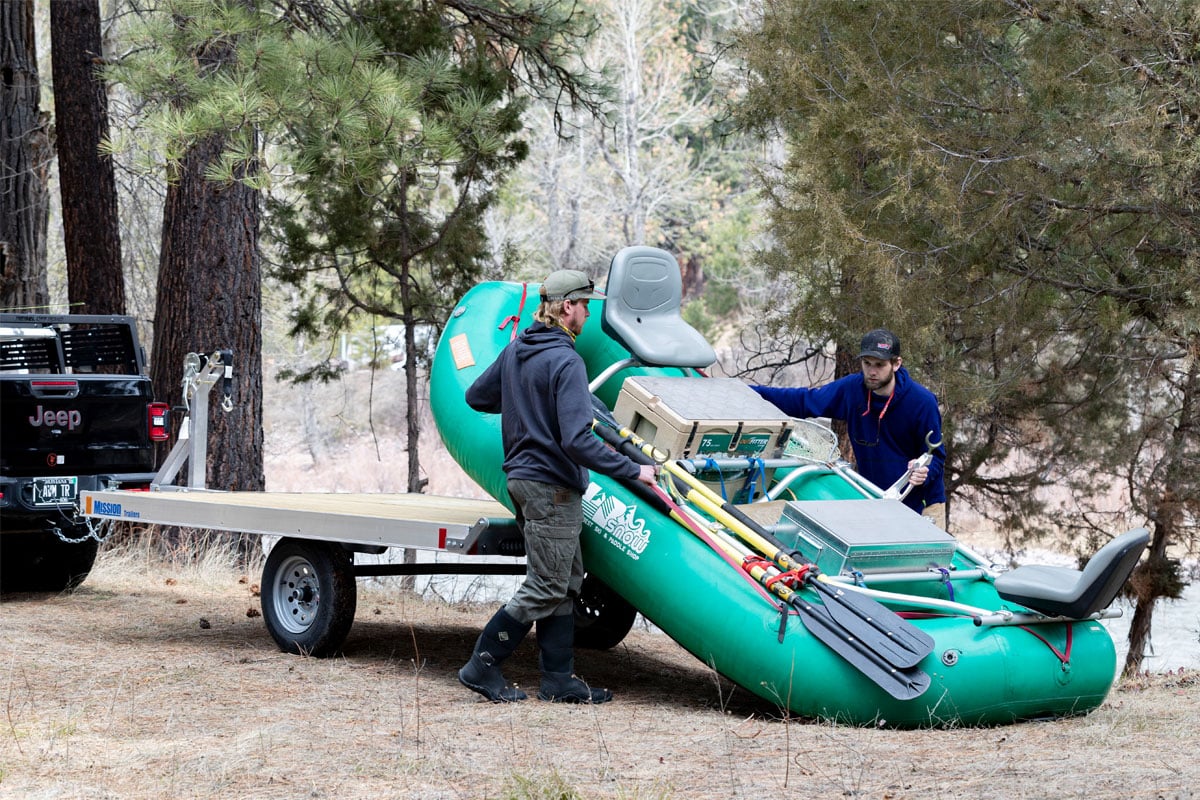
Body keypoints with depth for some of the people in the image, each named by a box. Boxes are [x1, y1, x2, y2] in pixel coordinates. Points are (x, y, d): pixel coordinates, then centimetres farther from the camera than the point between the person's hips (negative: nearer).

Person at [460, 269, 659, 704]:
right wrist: (633, 471, -20)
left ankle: (559, 678, 16)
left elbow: (476, 396, 20)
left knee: (565, 582, 14)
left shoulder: (515, 350, 7)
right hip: (551, 487, -10)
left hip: (522, 475, 10)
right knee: (545, 590, -1)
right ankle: (482, 667, 4)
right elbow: (578, 440, -27)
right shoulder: (565, 362, -20)